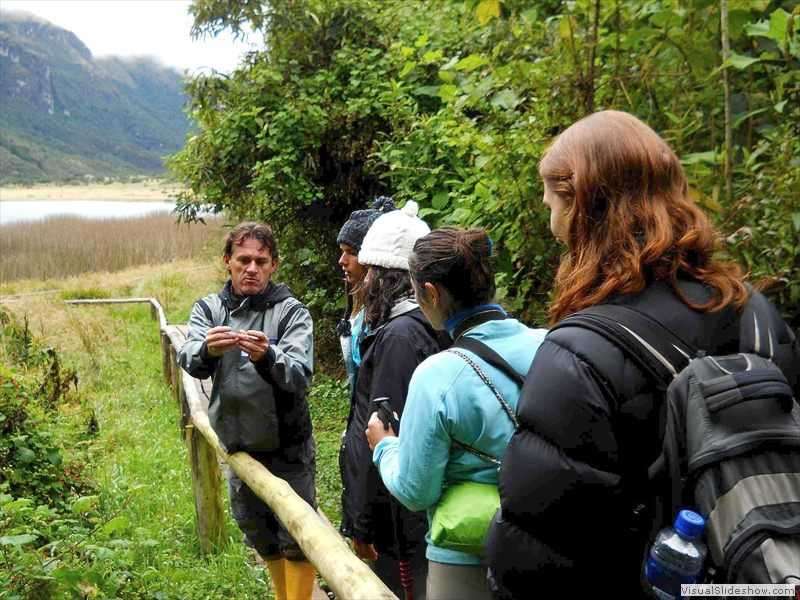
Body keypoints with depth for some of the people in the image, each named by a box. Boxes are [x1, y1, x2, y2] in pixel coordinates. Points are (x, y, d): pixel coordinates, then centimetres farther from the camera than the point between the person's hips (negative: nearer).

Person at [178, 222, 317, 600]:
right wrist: (207, 349, -41)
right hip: (238, 446, 4)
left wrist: (266, 357, -45)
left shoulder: (291, 312, -11)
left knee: (296, 538, 5)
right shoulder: (208, 308, -1)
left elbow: (300, 376, -25)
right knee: (257, 534, 21)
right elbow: (189, 361, -18)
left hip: (287, 448, -4)